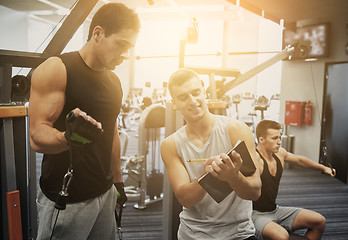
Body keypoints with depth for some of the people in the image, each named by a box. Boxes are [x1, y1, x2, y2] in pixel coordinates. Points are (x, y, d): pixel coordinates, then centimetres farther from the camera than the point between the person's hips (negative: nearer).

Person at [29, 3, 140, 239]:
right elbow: (37, 136, -16)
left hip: (105, 193, 6)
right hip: (66, 199, -5)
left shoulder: (114, 81, 10)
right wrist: (68, 138, -37)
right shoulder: (56, 69, -11)